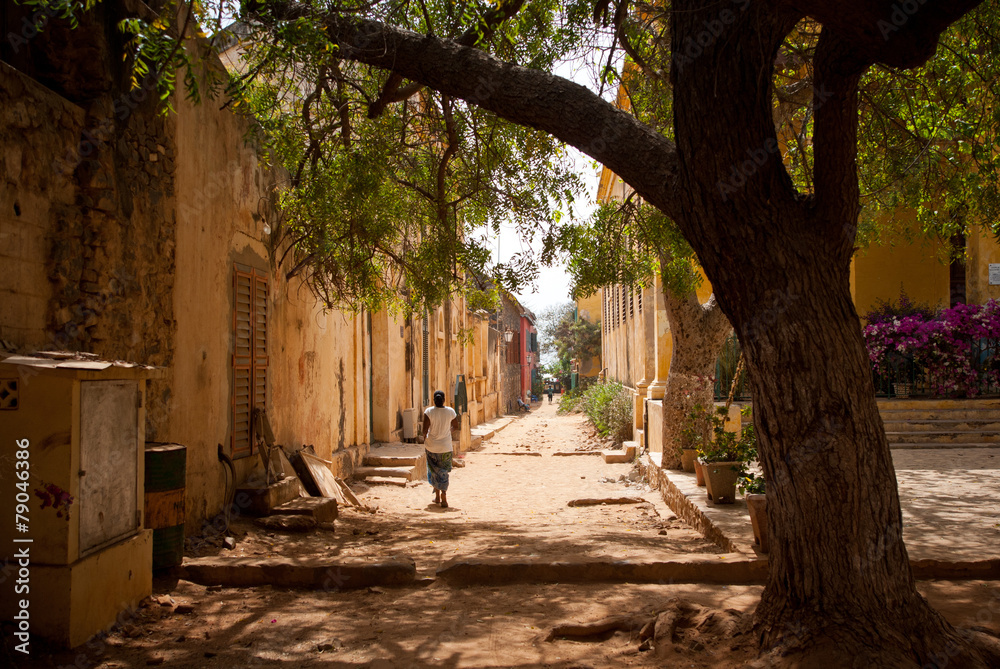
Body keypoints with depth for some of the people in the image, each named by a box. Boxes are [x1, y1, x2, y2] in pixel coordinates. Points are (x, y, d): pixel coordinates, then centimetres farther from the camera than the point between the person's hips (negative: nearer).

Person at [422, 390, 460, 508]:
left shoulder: (429, 411, -13)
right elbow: (456, 427, 4)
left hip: (431, 446, -1)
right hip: (445, 447, 1)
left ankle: (437, 496, 24)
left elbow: (425, 429, -16)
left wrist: (425, 439, 4)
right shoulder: (450, 411, -7)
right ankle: (443, 497, -3)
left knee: (434, 471, 17)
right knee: (444, 472, 10)